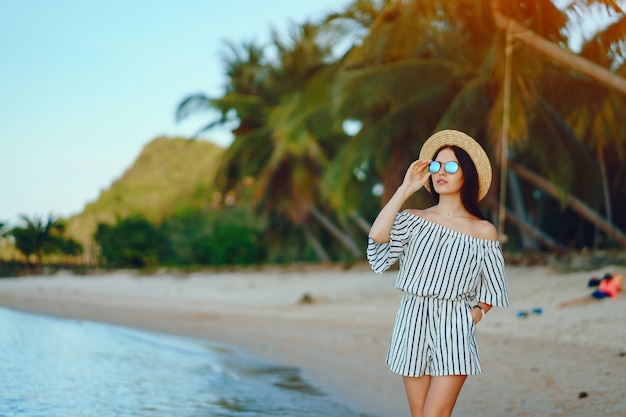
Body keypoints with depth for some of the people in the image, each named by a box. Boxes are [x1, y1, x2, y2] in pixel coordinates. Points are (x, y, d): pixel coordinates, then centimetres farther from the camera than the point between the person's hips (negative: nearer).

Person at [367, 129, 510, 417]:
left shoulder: (483, 231, 2)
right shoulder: (414, 220, 6)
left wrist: (477, 313, -8)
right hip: (413, 323, 3)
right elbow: (377, 236, -15)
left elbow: (493, 290, 9)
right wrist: (406, 189, -9)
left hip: (454, 329, -3)